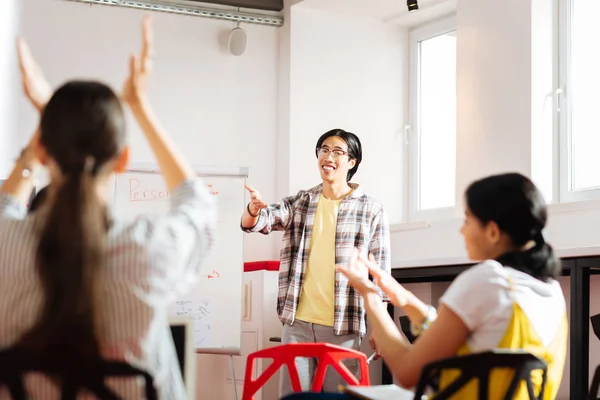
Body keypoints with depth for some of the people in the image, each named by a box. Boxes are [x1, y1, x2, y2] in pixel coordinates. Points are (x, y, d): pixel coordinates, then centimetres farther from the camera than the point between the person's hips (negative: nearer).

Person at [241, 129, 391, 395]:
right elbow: (253, 223, -3)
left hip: (343, 327, -2)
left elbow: (381, 273, 1)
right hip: (297, 323, 3)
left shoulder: (371, 210, 1)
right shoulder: (298, 203, 9)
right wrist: (254, 209, -28)